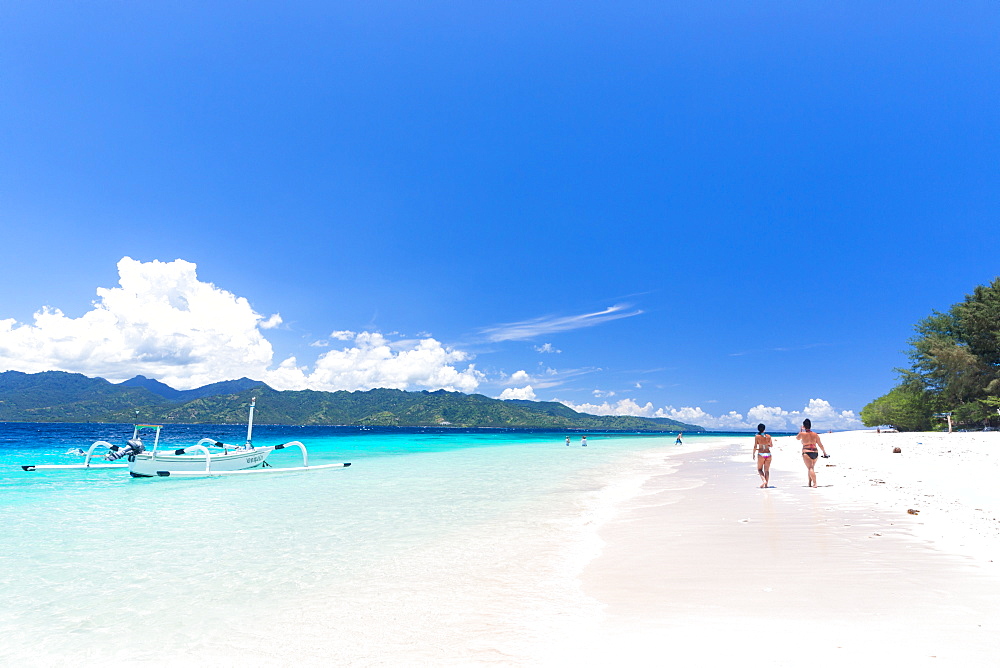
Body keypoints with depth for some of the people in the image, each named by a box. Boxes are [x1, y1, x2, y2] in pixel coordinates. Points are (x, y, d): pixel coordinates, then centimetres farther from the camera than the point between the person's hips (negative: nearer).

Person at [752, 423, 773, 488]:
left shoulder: (757, 436, -7)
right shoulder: (768, 436, 2)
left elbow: (755, 446, -8)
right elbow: (771, 445, 15)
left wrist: (753, 453, 4)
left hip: (761, 454, -3)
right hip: (768, 454, 3)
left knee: (760, 469, 10)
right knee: (766, 470, 11)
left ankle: (764, 480, -14)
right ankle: (766, 485, 10)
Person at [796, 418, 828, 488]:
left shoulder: (802, 433, -3)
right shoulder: (815, 434, 7)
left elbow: (797, 438, 18)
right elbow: (820, 444, 8)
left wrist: (801, 430, 28)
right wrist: (824, 452, 15)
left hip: (806, 452, -5)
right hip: (815, 453, 5)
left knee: (810, 468, -10)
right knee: (811, 468, 20)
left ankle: (815, 483, -23)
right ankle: (810, 483, 26)